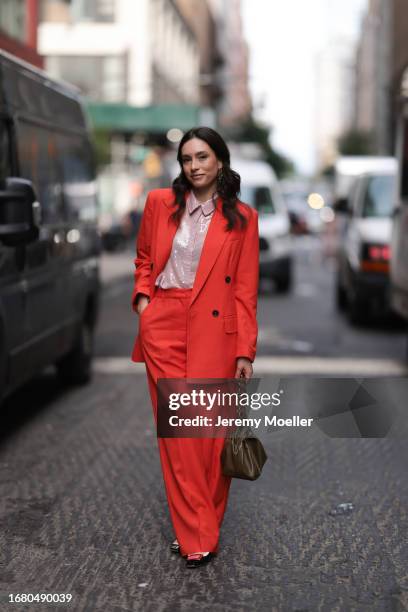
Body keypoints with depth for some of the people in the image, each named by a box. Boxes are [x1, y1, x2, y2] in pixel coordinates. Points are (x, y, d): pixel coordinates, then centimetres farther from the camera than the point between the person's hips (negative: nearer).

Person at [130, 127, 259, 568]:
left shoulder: (242, 218, 3)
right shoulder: (160, 203, 7)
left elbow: (246, 288, 2)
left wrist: (245, 351, -3)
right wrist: (143, 297, 2)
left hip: (214, 330, -1)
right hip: (163, 326, 1)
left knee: (210, 430, -1)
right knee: (176, 429, -1)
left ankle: (198, 527, 16)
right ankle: (197, 537, 6)